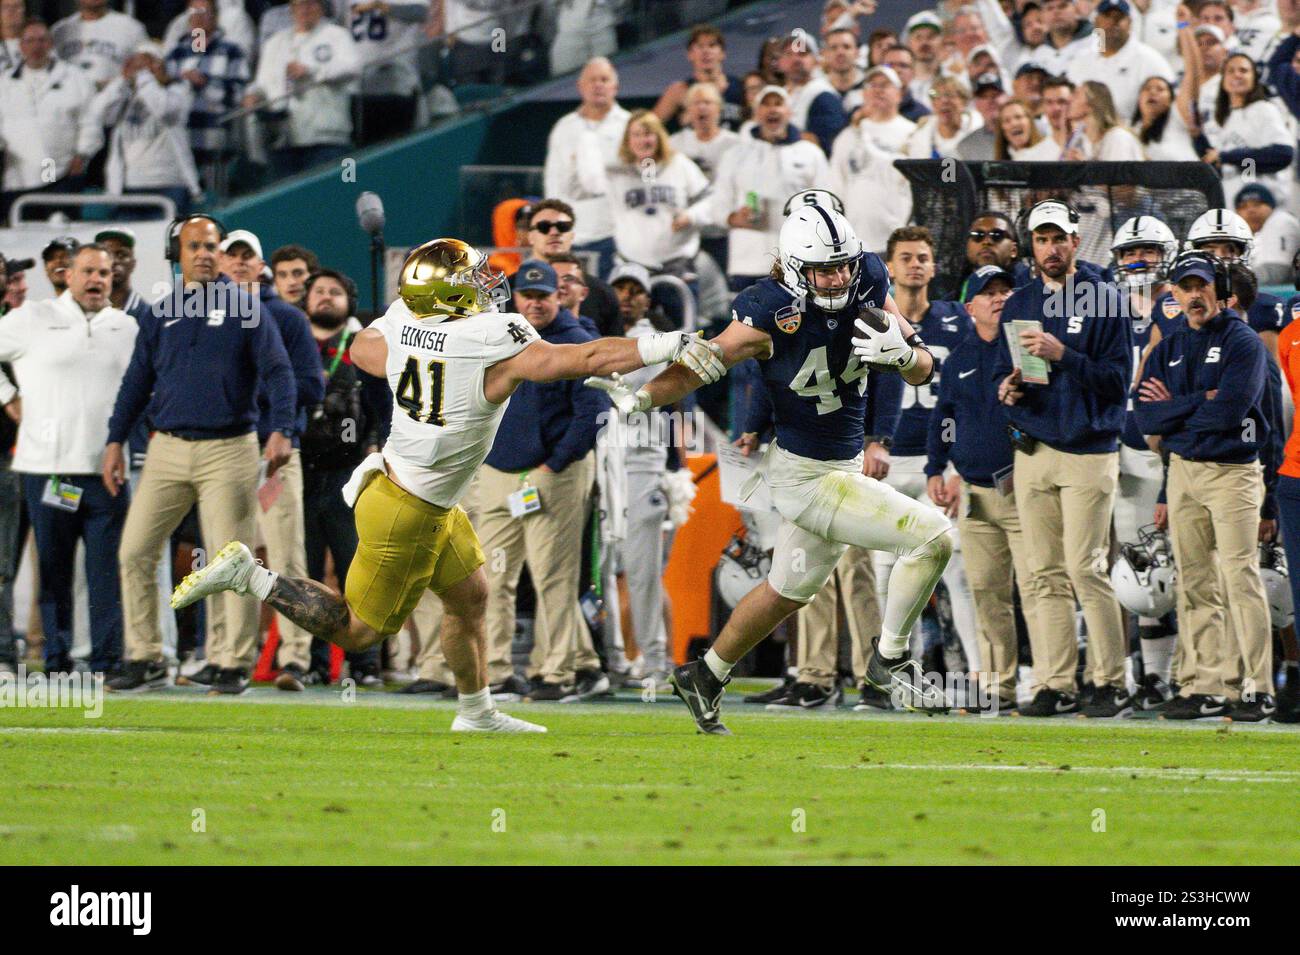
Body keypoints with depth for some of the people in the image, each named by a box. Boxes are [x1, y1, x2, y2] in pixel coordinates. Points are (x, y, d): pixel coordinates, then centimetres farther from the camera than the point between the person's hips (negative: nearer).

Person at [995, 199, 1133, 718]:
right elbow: (1004, 374, 18)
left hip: (1089, 451, -5)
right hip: (1033, 451, 5)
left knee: (1085, 569, -11)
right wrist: (1009, 392, -5)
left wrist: (1062, 355, -20)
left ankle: (1112, 684, -4)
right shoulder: (1019, 304, 14)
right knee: (1046, 576, 3)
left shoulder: (1104, 298, -1)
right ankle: (1055, 685, 6)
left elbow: (1117, 379, -8)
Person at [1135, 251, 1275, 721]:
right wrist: (1201, 403, -10)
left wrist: (1174, 407, -6)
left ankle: (1259, 688, -11)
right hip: (1181, 470, 6)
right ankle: (1207, 687, 7)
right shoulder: (1167, 350, 13)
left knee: (1241, 579, -12)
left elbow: (1228, 411, -17)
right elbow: (1145, 417, 1)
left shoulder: (1243, 343, -4)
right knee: (1194, 584, 5)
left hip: (1232, 471, -6)